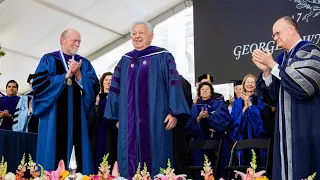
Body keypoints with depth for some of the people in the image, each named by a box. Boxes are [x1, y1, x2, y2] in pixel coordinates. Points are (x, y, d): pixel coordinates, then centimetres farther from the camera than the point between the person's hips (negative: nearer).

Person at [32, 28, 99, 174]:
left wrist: (78, 75, -12)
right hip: (55, 115, -2)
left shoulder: (84, 63, 14)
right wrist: (66, 76, -12)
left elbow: (95, 87, 3)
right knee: (55, 152, -5)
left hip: (77, 116, 3)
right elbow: (38, 83, -8)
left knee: (79, 154, -1)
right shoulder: (49, 59, 7)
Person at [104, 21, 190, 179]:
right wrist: (117, 116, 12)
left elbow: (173, 83, -5)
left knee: (154, 161, -1)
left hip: (154, 121, -4)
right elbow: (116, 89, 17)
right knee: (129, 160, 5)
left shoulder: (163, 57, 3)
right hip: (129, 122, 4)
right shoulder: (125, 61, 15)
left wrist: (174, 112, -15)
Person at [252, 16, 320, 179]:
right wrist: (266, 70, -3)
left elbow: (302, 88, -20)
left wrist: (273, 65, -16)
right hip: (286, 126, 7)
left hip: (306, 126, -7)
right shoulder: (282, 57, 14)